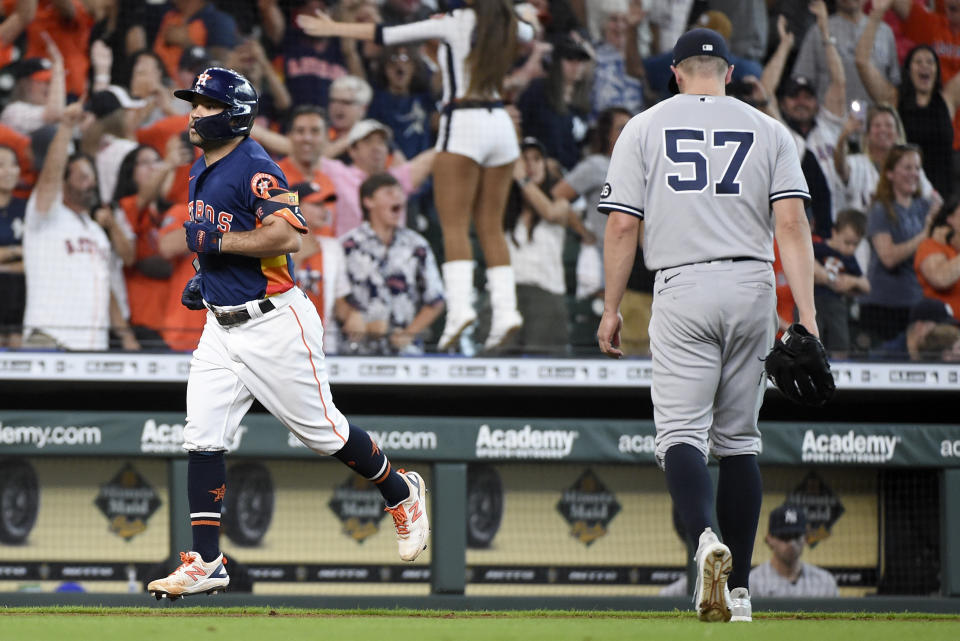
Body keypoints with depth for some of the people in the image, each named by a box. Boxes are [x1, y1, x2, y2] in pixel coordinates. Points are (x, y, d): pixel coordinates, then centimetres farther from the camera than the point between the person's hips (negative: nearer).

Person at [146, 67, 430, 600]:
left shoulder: (255, 167, -17)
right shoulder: (201, 170, 13)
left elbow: (287, 235, -28)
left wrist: (216, 241, -25)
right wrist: (205, 275, 15)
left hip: (272, 322, -8)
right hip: (221, 327, 8)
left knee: (322, 431, 3)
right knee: (201, 438, -3)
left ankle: (401, 493, 29)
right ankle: (205, 564, -1)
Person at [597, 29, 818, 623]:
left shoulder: (644, 128, 5)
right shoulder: (769, 130, 8)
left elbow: (623, 225, -1)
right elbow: (792, 223, -3)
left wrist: (611, 307, 7)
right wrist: (806, 317, -7)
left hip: (683, 289, -2)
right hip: (753, 288, 2)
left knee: (681, 433, -6)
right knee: (739, 440, 11)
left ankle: (707, 540, -36)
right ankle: (738, 589, 11)